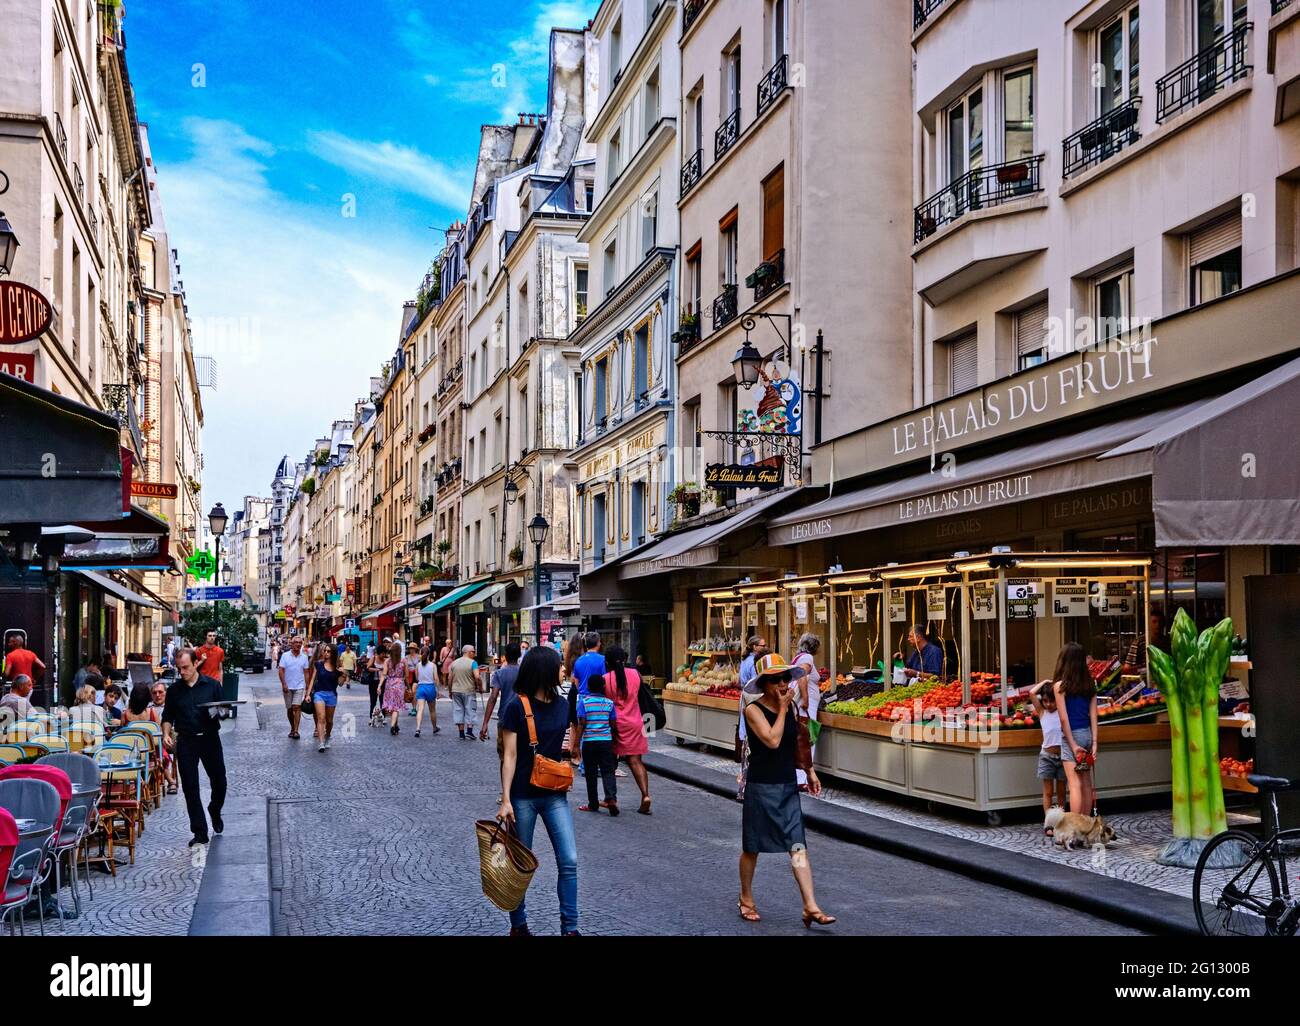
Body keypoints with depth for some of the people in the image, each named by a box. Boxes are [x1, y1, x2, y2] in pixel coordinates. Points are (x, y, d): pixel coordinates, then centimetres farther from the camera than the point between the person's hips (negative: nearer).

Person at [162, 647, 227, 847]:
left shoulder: (212, 685, 0)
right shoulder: (174, 690, 6)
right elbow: (168, 716, 13)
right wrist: (166, 734, -5)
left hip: (210, 738, -1)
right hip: (186, 741, 1)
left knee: (219, 781, 7)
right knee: (190, 787, -1)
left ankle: (215, 811, 39)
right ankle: (200, 832, 5)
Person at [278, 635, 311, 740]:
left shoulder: (304, 657, 4)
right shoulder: (285, 656, 0)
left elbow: (306, 673, 7)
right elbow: (281, 670, -4)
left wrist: (307, 687, 5)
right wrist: (284, 684, -14)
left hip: (299, 686, -1)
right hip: (287, 687, 1)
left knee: (297, 707, -13)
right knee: (289, 709, 10)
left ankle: (296, 731, -14)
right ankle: (292, 728, 25)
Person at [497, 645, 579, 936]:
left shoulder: (561, 704, 5)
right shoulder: (517, 707, -11)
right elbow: (510, 756, -11)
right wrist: (505, 800, -14)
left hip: (554, 795, 5)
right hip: (523, 796, -4)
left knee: (569, 861, -3)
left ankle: (569, 927, 5)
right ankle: (518, 925, 23)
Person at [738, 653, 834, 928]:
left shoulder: (791, 705, 6)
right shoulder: (754, 709, -13)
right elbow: (773, 740, -25)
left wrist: (810, 771, 19)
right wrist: (782, 708, -17)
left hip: (788, 786, 5)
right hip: (761, 788, -5)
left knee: (798, 847, -4)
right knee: (752, 848, 10)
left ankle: (811, 907, -6)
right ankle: (746, 899, 29)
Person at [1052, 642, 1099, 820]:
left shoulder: (1060, 685, -9)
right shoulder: (1090, 684, 5)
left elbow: (1064, 718, -12)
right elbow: (1093, 715, 2)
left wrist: (1073, 745, -9)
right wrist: (1094, 743, 1)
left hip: (1071, 736, -5)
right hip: (1088, 734, 5)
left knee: (1075, 784, -7)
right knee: (1086, 783, 13)